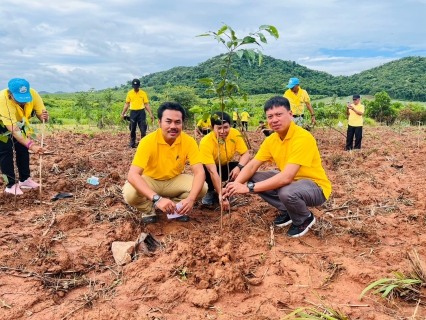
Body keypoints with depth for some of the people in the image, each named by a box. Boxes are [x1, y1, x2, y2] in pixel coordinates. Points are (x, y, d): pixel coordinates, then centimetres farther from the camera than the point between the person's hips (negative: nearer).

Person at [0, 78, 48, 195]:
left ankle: (25, 179, 18)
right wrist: (30, 145, -60)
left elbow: (41, 114, -24)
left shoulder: (33, 94, -32)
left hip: (19, 121, 5)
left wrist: (44, 117, -50)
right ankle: (11, 185, -1)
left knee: (22, 148, 5)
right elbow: (13, 129, -48)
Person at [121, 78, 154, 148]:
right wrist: (123, 113, 5)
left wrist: (151, 114, -6)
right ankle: (132, 144, 17)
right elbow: (127, 104, 9)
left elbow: (147, 104, 0)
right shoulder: (129, 93, 3)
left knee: (143, 129, -2)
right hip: (133, 112, 2)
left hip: (141, 112, -2)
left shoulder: (143, 93, -1)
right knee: (132, 129, 7)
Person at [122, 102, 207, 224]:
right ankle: (148, 209, 1)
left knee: (202, 188, -23)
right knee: (130, 193, -33)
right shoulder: (148, 141, -27)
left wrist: (190, 198, -44)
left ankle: (176, 206, 5)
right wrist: (157, 199, -50)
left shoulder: (189, 141, -19)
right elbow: (132, 175, -35)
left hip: (175, 180, 3)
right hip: (150, 181, -2)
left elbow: (200, 172, -24)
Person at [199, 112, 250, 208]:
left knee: (244, 168, -25)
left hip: (225, 167, 3)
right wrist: (221, 196, -42)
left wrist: (239, 167, -38)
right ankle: (210, 191, -4)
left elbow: (246, 154, -15)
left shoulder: (234, 134, -21)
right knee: (203, 171, -37)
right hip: (210, 169, -3)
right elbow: (213, 172, -38)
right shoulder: (206, 142, -33)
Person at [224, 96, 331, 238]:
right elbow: (252, 166, -5)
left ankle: (305, 219, -2)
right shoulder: (271, 139, -3)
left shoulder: (303, 138, -28)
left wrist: (249, 188, -36)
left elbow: (286, 178, -36)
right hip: (291, 181, 7)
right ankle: (287, 211, 11)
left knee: (287, 192, -38)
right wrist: (236, 184, -26)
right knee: (254, 178, -7)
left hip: (315, 187, -7)